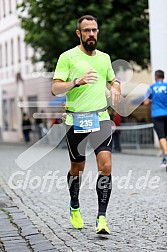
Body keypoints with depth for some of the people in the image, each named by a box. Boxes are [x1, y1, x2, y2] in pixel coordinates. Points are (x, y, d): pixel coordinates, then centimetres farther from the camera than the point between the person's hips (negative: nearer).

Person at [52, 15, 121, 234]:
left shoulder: (104, 58, 12)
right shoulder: (67, 57, -2)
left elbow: (113, 80, 28)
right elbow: (55, 89, -9)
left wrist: (116, 88, 4)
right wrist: (77, 81, -26)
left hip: (101, 118, 3)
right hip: (76, 120, -2)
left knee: (106, 166, -12)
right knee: (77, 168, 11)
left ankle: (102, 217, -7)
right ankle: (75, 208, 36)